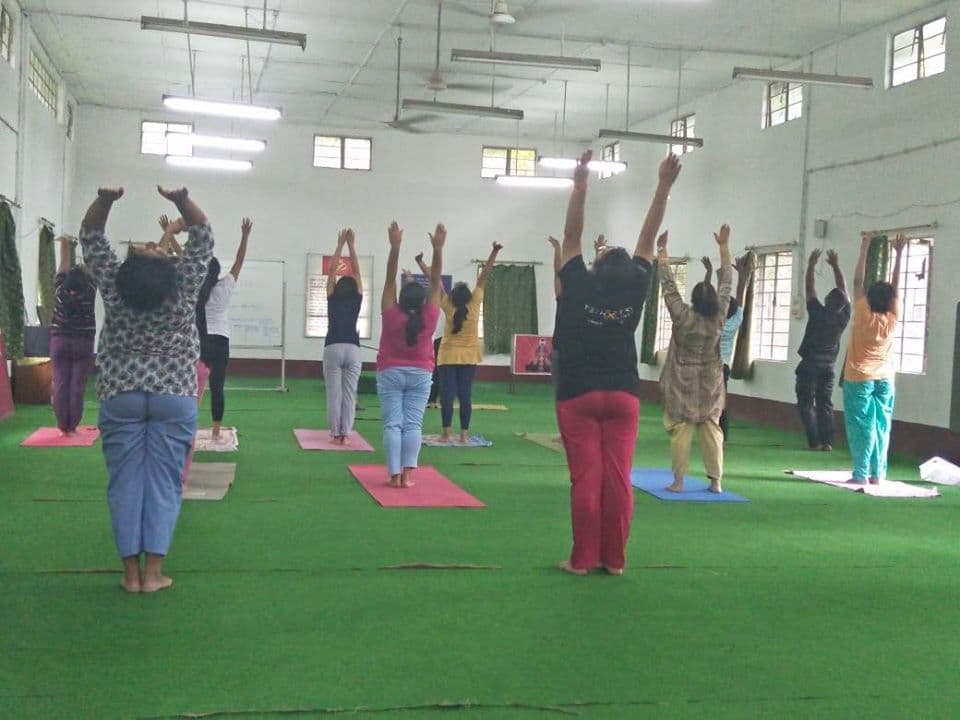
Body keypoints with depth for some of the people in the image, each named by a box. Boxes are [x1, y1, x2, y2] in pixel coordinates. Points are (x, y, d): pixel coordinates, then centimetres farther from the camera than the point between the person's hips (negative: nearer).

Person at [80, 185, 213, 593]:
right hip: (175, 396, -1)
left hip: (120, 396, 1)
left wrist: (105, 200, -11)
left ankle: (131, 573, 6)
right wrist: (181, 201, -18)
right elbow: (203, 238, -3)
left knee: (125, 482, 4)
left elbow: (91, 238, 3)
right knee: (163, 482, 2)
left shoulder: (113, 288, -6)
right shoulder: (183, 289, -10)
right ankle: (153, 572, 1)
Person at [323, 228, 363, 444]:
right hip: (352, 349, 1)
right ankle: (345, 434, -1)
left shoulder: (332, 298, 6)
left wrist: (340, 245, 14)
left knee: (334, 393, 1)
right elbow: (356, 271, 11)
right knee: (349, 394, 3)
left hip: (332, 348, 0)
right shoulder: (357, 300, 6)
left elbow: (332, 270, 11)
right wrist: (351, 245, 11)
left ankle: (336, 434, 0)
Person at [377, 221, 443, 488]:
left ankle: (395, 475, -9)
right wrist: (438, 248, -18)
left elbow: (390, 279, -18)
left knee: (392, 425, -2)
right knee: (413, 425, 1)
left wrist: (395, 246, -23)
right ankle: (407, 475, -7)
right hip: (420, 375, 1)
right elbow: (435, 281, -14)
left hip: (391, 374, -1)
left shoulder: (391, 315, -15)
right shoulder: (429, 317, -12)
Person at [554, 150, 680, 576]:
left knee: (585, 480, -2)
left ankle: (582, 559, 2)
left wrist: (580, 184, -1)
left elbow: (571, 235, 0)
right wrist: (664, 186, 8)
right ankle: (614, 559, 10)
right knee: (618, 480, 4)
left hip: (578, 396, -2)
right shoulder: (635, 289, 0)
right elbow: (647, 239, 6)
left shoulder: (578, 286, -4)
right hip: (622, 396, 2)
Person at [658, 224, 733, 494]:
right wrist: (724, 246, 6)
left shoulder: (683, 316, -14)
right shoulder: (719, 317, -7)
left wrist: (662, 251, -4)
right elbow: (726, 284, 0)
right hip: (710, 383, 3)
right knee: (711, 429, 7)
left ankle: (678, 481, -2)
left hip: (683, 383, -3)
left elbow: (669, 287, -10)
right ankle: (716, 481, 7)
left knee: (680, 430, -1)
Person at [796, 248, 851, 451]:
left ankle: (814, 441, -6)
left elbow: (810, 288, -12)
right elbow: (843, 289, 1)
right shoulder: (844, 316, -9)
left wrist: (811, 265, -1)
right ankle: (827, 441, 2)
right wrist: (836, 266, 9)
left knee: (806, 404, 1)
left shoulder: (818, 313, -19)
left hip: (809, 366, -4)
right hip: (828, 367, 4)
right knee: (825, 404, 9)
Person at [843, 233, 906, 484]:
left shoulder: (864, 316, -14)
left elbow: (857, 282, -11)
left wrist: (864, 250, -8)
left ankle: (861, 474, -6)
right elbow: (896, 287, 2)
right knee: (881, 426, 6)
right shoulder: (893, 318, -6)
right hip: (885, 379, 4)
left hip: (860, 378, -4)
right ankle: (877, 473, 6)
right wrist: (898, 254, 5)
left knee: (861, 426, -3)